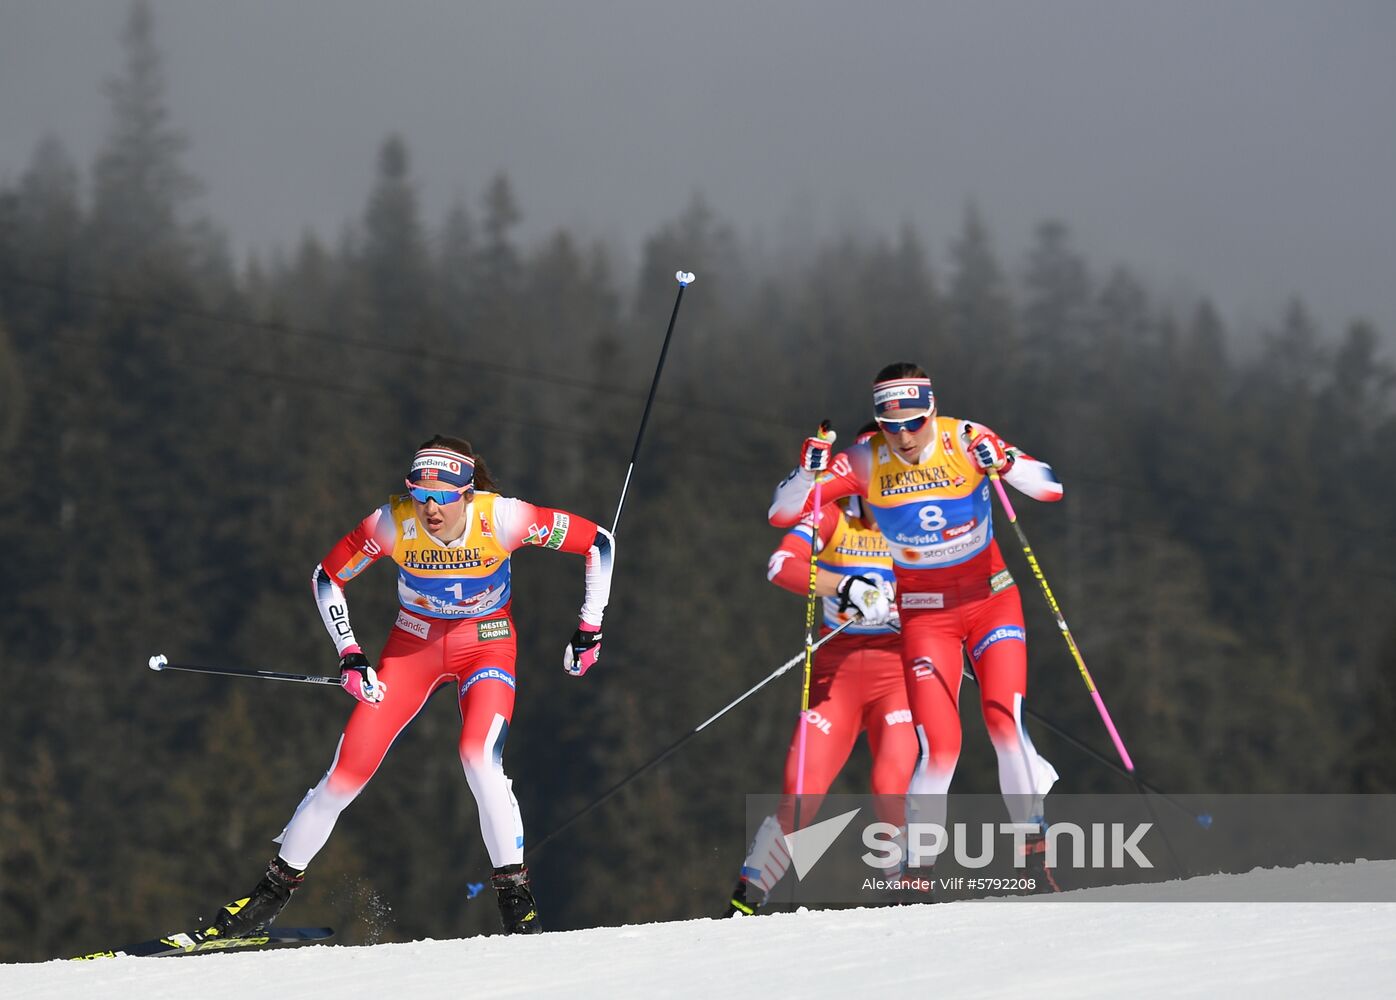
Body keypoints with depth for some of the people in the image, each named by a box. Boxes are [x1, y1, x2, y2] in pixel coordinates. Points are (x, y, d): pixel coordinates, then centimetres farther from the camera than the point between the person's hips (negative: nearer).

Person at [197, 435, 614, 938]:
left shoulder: (501, 518, -28)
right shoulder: (392, 523, -25)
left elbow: (599, 542, -15)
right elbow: (326, 579, -7)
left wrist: (590, 628, -13)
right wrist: (350, 655, -14)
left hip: (486, 645, -1)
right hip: (413, 644, 1)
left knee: (479, 758, -28)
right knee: (347, 771, -6)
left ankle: (515, 894, -15)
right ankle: (275, 888, 10)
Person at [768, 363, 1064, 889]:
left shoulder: (965, 441, -14)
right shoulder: (865, 461, -12)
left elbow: (1050, 487, -18)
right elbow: (781, 513, -11)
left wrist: (1002, 462, -36)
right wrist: (809, 471, -31)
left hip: (992, 601, 0)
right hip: (925, 615, 0)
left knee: (1005, 723, -16)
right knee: (938, 747, -13)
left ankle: (1035, 852, -2)